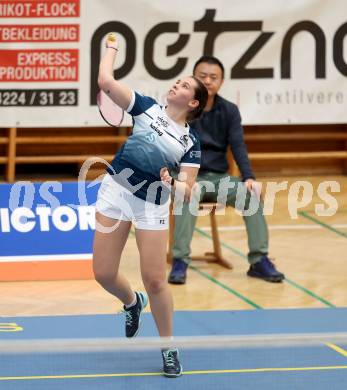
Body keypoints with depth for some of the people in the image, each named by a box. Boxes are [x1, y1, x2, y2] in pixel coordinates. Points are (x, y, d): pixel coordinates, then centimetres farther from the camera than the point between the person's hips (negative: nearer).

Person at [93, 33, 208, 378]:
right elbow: (106, 81, -4)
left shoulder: (191, 142, 2)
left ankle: (168, 347, 13)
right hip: (115, 192, 2)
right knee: (104, 274, 1)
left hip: (152, 206, -2)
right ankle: (132, 302, 36)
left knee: (155, 280, -7)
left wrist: (172, 184, -21)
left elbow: (187, 190, -1)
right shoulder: (148, 108, 5)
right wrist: (112, 48, 7)